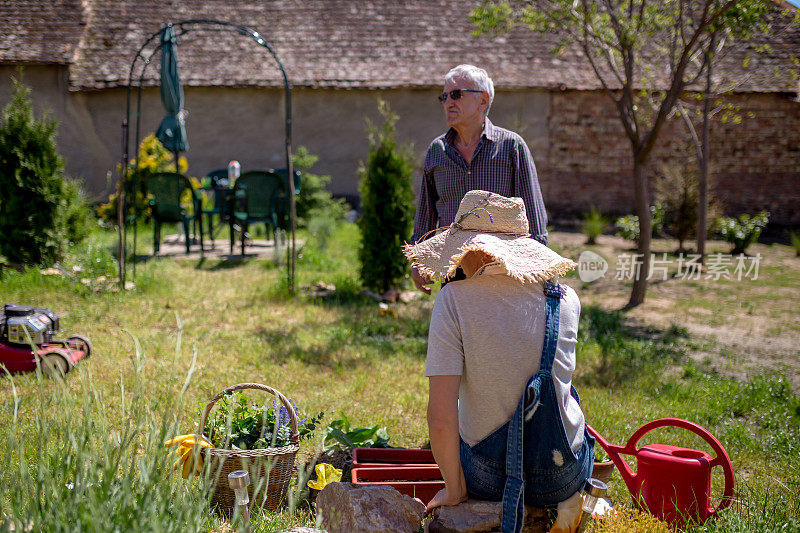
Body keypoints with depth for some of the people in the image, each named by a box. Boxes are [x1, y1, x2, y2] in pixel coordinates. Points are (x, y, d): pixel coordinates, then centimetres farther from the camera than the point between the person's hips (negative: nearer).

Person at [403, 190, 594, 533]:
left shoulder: (454, 299, -16)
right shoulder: (566, 299, -6)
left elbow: (441, 419, -21)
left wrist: (454, 490, -4)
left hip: (487, 476, -1)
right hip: (565, 474, 1)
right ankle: (565, 500, 20)